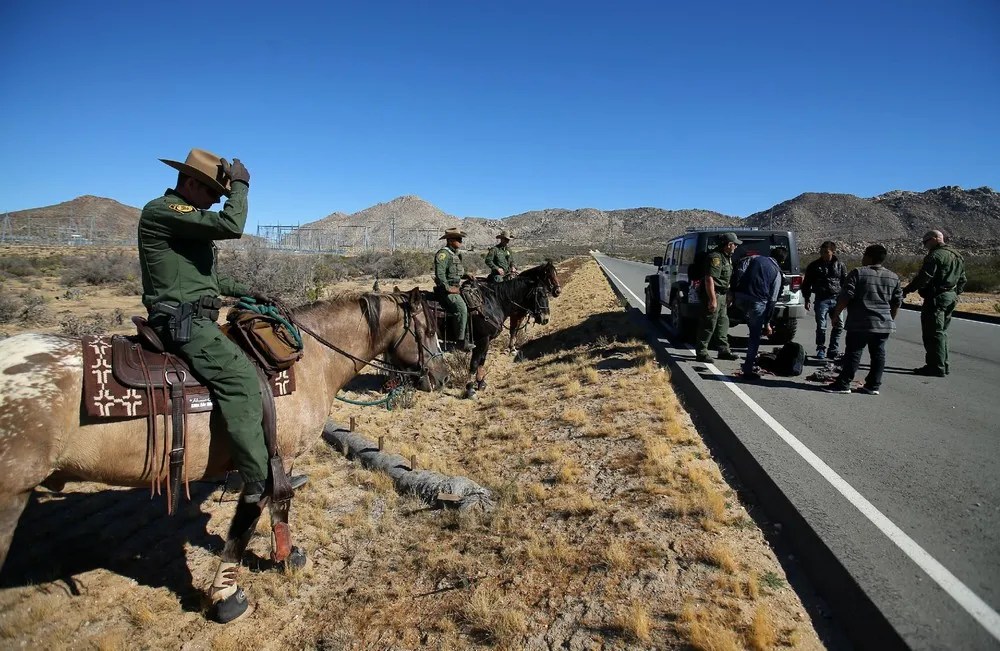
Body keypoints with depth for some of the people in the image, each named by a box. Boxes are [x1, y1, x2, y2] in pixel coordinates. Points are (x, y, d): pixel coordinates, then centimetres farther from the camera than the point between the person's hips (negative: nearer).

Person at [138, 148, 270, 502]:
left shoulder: (188, 219, 21)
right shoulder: (162, 211, -12)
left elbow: (206, 276, 26)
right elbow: (231, 225, -23)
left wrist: (245, 291, 15)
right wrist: (240, 185, -8)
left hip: (192, 319, 11)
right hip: (183, 321, -11)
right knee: (239, 374, -23)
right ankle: (259, 482, -23)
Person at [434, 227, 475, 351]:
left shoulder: (456, 254, 18)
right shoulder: (443, 253, -12)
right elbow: (440, 273, -21)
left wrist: (466, 275, 10)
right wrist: (448, 288, -22)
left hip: (457, 287, 10)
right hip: (447, 290, -10)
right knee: (462, 308, -26)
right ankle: (461, 341, -22)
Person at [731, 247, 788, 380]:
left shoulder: (753, 258, 19)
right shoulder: (777, 273, 14)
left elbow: (738, 273, 1)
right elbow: (772, 300, 9)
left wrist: (733, 292, 2)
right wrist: (767, 323, 11)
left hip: (740, 297, 2)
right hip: (757, 302, -2)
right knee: (755, 337, 8)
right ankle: (748, 370, 10)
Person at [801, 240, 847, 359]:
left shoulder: (840, 266, 9)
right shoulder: (814, 266, 7)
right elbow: (806, 284, 11)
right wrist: (806, 299, 5)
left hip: (836, 299, 1)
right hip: (821, 299, -1)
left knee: (839, 325, -2)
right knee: (821, 326, -2)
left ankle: (833, 351, 9)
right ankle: (821, 350, 11)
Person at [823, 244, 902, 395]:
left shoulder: (858, 273, -7)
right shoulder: (893, 277, 11)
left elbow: (845, 297, -12)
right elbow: (897, 302, 15)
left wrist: (836, 313, -2)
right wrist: (891, 319, 25)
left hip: (860, 323, -5)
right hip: (884, 324, 5)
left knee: (853, 354, -2)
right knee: (878, 354, 9)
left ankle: (843, 384, 1)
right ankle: (873, 386, 12)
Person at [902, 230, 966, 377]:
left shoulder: (936, 255, -14)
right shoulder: (957, 256, 18)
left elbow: (924, 277, -21)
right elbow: (962, 280, 22)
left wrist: (906, 290, -16)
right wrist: (955, 294, 27)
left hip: (936, 298, -10)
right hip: (950, 299, 10)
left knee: (933, 333, -5)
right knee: (941, 332, 17)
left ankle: (936, 367, -4)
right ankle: (943, 365, 23)